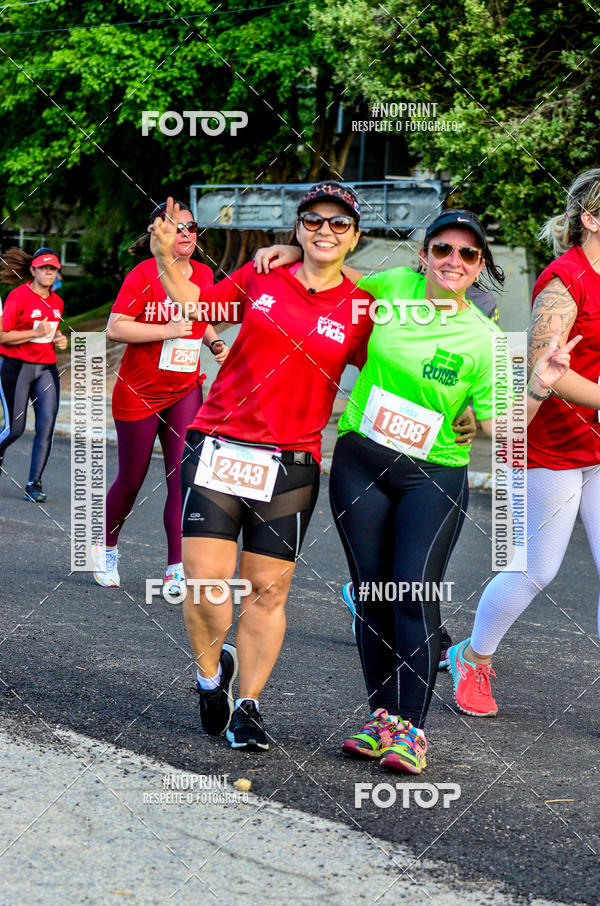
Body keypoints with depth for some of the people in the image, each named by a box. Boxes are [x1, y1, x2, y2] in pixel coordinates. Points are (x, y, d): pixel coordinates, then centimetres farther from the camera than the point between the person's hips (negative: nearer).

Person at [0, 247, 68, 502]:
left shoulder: (56, 301, 10)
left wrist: (59, 338, 6)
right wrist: (35, 333, -20)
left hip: (47, 368, 5)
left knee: (46, 427, -7)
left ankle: (34, 483, -2)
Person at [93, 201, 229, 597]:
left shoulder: (203, 274, 4)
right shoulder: (144, 274, -13)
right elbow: (115, 328, -20)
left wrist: (215, 343, 4)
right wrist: (167, 330, -26)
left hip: (186, 390, 4)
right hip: (139, 393, -4)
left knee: (183, 476, -9)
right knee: (131, 479, 8)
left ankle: (177, 569, -7)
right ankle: (106, 547, 33)